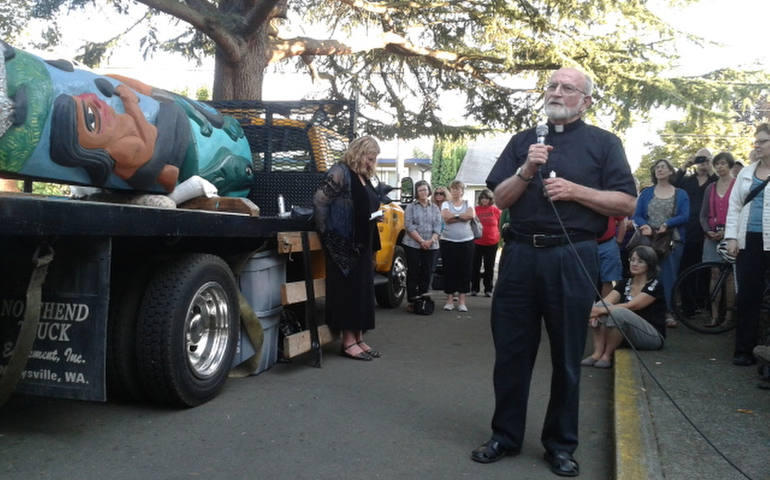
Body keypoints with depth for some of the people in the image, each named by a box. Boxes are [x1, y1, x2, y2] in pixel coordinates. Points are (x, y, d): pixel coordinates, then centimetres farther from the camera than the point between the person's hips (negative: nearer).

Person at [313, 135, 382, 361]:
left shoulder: (364, 178, 17)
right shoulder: (340, 172, -10)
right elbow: (319, 201, -17)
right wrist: (326, 232, -13)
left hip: (362, 245, 9)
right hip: (344, 245, -9)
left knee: (363, 290, 11)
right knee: (347, 290, -3)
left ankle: (358, 338, 20)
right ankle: (348, 342, 5)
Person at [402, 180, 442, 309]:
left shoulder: (435, 208, 12)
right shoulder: (411, 207, 3)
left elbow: (438, 226, 4)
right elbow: (409, 226, -7)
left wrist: (431, 240, -14)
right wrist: (421, 241, -15)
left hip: (431, 246, 3)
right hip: (413, 245, -2)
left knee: (427, 274, 4)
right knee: (413, 274, 0)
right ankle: (411, 301, 6)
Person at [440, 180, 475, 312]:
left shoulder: (467, 204, 10)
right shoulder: (446, 204, 7)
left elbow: (471, 215, -12)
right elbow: (446, 217, -13)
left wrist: (454, 216, -8)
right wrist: (462, 217, -9)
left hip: (466, 241, 1)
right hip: (448, 241, -1)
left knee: (464, 270, 1)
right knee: (449, 270, 1)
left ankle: (462, 301, 7)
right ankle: (450, 300, 9)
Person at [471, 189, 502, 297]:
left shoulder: (496, 210, -1)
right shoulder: (475, 209, -1)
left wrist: (500, 237, 5)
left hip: (492, 243, 0)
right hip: (477, 242, 0)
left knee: (489, 267, 7)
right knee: (476, 266, 6)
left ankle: (488, 289, 15)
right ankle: (474, 289, 15)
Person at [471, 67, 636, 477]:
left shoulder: (603, 143, 6)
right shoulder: (523, 141, 14)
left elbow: (626, 204, -2)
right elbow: (500, 199, 7)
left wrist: (574, 190, -13)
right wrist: (526, 171, -9)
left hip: (571, 259, -2)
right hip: (520, 255, 3)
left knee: (567, 356, 7)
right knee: (510, 351, 8)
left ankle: (560, 444, 22)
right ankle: (506, 435, 23)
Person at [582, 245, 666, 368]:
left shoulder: (655, 286, -9)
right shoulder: (624, 284, 9)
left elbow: (631, 306, -22)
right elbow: (606, 301, -8)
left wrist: (601, 310, -31)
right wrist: (595, 311, -30)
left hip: (654, 336, -6)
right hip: (628, 335, 6)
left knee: (619, 312, -34)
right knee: (600, 305, -18)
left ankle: (607, 355, -20)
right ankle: (598, 352, -26)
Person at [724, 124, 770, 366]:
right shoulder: (746, 173, 15)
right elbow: (734, 206, 14)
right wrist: (731, 237, 4)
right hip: (748, 241, 4)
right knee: (747, 296, 4)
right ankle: (745, 349, 10)